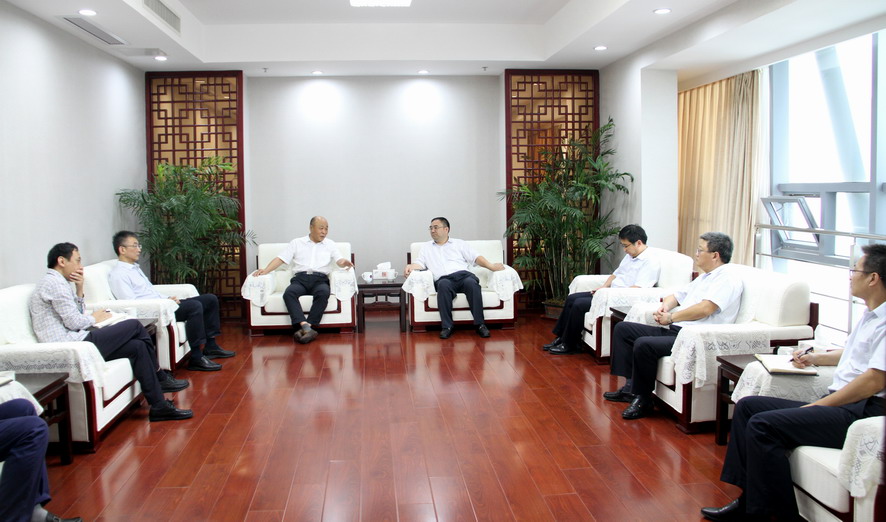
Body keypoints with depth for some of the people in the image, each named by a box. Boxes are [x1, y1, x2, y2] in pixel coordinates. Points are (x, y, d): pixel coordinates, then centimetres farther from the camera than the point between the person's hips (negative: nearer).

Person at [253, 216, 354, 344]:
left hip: (320, 279, 0)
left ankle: (307, 327, -39)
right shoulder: (296, 243, 20)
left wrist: (344, 263, -17)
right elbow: (280, 259, 13)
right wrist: (265, 270, -4)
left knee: (323, 293, -36)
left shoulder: (330, 244, 22)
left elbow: (339, 260, 9)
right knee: (289, 293, -34)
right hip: (300, 279, 0)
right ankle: (306, 327, -46)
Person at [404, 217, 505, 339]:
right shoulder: (427, 247, 29)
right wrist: (410, 266, -4)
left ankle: (479, 324, -31)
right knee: (443, 285, -37)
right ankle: (447, 326, -34)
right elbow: (420, 263, 19)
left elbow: (476, 257, 15)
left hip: (463, 274, 0)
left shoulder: (459, 244, 23)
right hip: (444, 279, 0)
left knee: (471, 283, -36)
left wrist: (491, 266, 0)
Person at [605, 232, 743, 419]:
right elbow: (677, 296, 27)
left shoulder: (727, 279, -9)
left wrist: (671, 317, -13)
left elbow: (705, 309, -23)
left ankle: (643, 400, -13)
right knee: (623, 328, 6)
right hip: (674, 331, 11)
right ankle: (631, 385, 1)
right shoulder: (704, 277, 23)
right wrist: (665, 306, 3)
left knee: (643, 344, -31)